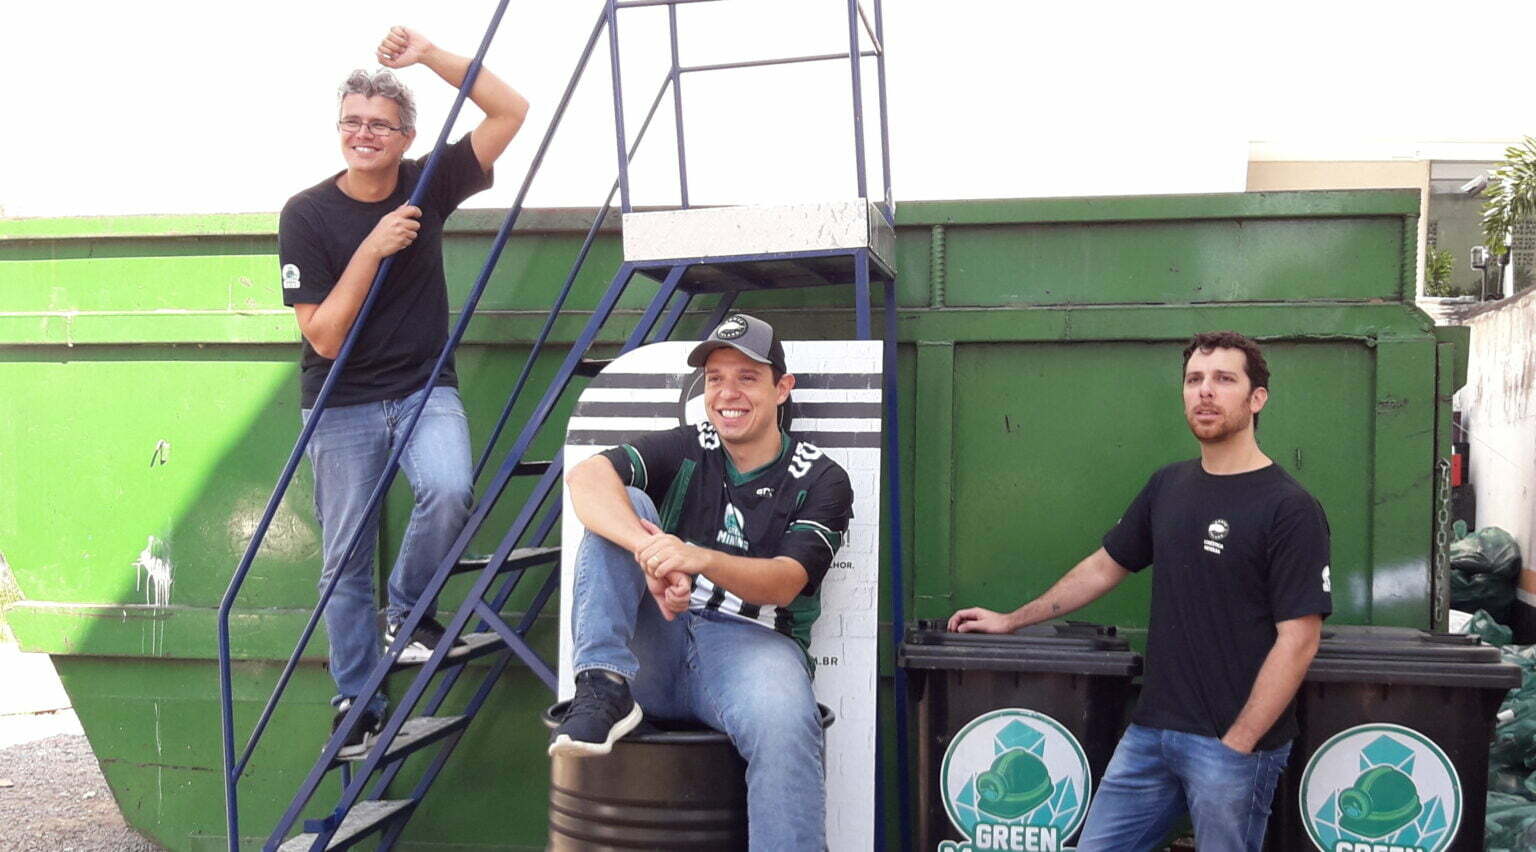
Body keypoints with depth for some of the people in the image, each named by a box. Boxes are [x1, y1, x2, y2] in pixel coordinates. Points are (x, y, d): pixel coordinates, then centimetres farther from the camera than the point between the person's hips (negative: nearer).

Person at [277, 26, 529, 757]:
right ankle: (356, 706, 20)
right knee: (346, 560, 4)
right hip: (343, 405, -1)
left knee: (449, 489, -30)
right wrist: (372, 250, -22)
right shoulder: (306, 214, -10)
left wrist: (428, 56, -16)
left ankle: (407, 609, -1)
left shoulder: (429, 184, -2)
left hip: (424, 389, 1)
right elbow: (324, 338, -14)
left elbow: (510, 111, -7)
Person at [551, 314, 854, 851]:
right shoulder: (683, 452, 9)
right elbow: (585, 477, -12)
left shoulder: (820, 480, 4)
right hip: (658, 646, 3)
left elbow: (783, 583, -12)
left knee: (786, 726, -37)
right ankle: (605, 687, -24)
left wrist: (701, 559, -32)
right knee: (624, 504, -15)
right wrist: (649, 552, -32)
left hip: (753, 642, -3)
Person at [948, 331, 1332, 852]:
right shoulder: (1168, 486, 8)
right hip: (1150, 731, 6)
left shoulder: (1289, 508, -11)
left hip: (1235, 744, -6)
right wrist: (1012, 621, 23)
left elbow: (1298, 640, -13)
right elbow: (1105, 566, 19)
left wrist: (1238, 745, -15)